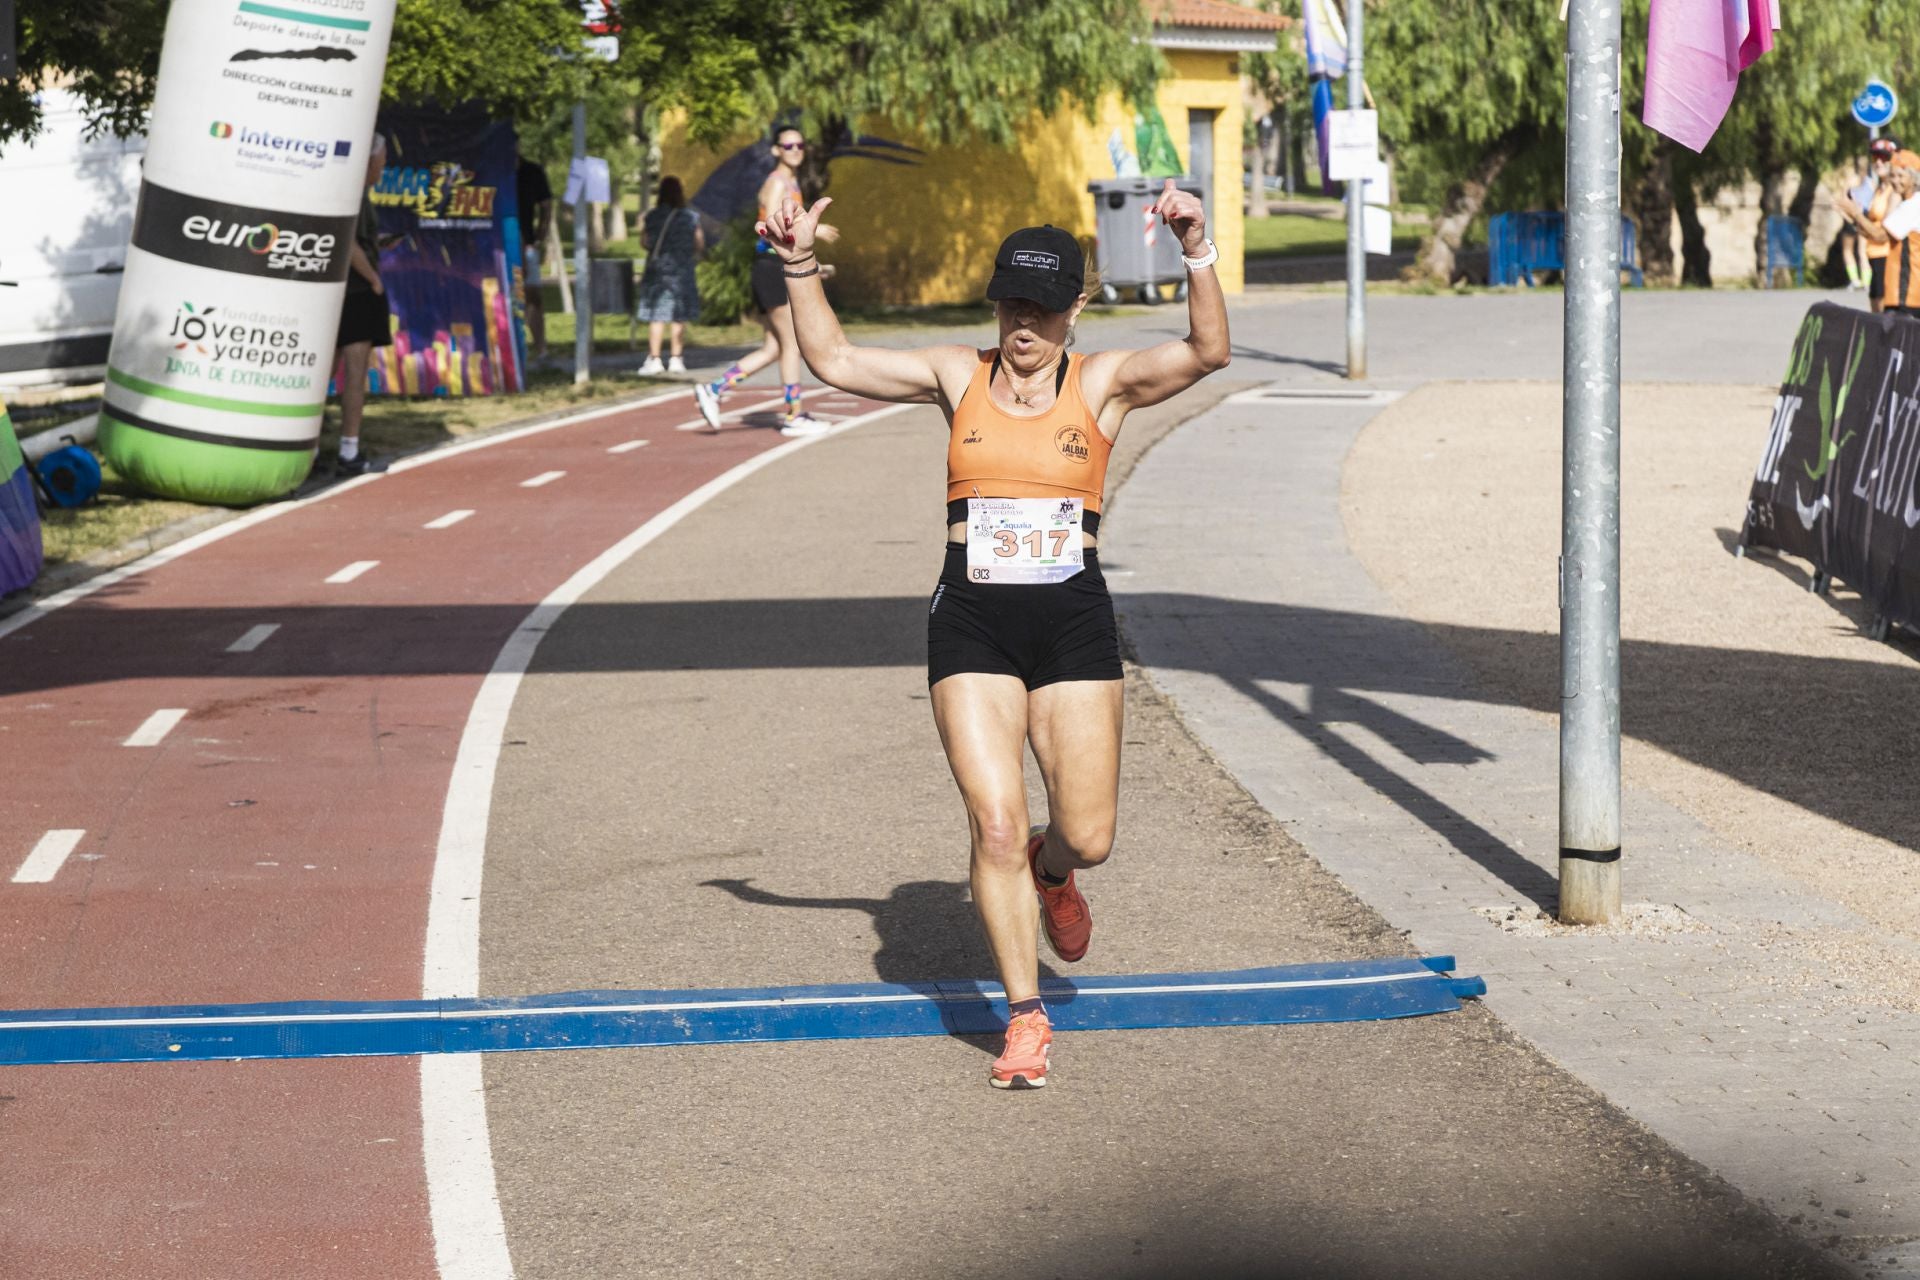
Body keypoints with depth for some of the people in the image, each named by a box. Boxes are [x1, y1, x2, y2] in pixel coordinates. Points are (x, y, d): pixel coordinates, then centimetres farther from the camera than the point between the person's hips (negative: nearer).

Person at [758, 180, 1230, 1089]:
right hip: (971, 624, 0)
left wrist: (1198, 255, -26)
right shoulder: (957, 377, 7)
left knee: (1088, 837, 0)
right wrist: (800, 271, -1)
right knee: (995, 825, -8)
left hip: (1074, 622, 0)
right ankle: (1025, 1016, 5)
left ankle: (1050, 872, 39)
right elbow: (832, 361, 10)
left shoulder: (1103, 384, 2)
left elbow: (1207, 351, -14)